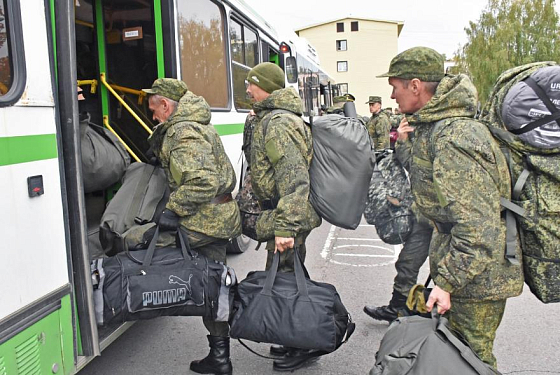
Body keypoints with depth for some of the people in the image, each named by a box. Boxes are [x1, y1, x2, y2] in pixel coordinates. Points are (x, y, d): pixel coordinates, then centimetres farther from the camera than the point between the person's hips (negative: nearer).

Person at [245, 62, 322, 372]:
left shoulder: (277, 124, -18)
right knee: (290, 278, 19)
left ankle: (300, 349, 13)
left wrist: (285, 227, -32)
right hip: (291, 216, 11)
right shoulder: (281, 117, 17)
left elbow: (294, 179, -28)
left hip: (287, 216, -11)